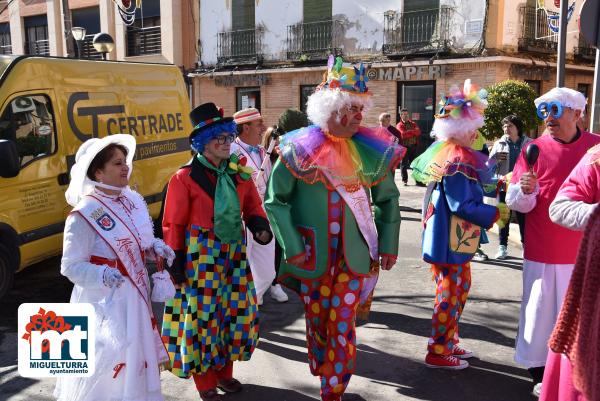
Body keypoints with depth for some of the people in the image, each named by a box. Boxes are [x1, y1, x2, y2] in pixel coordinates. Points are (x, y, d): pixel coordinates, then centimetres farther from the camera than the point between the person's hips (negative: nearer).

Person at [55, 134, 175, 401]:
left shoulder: (134, 200, 3)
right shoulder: (84, 214, -18)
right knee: (105, 371, 1)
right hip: (104, 302, -7)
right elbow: (71, 266, -17)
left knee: (135, 362, 21)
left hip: (135, 296, 7)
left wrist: (156, 248, -3)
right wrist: (102, 275, -33)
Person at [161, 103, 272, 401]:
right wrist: (176, 263, -11)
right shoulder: (185, 177, -12)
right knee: (203, 315, 4)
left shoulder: (238, 172, 3)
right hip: (200, 255, -5)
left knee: (233, 311, 14)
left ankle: (224, 372, 35)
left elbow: (252, 206, 11)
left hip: (233, 253, 6)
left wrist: (260, 226, -10)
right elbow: (173, 224, -10)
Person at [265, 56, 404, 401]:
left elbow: (388, 199, 9)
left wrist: (388, 244, 5)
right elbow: (276, 200, -4)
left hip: (353, 254, 0)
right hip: (312, 254, 0)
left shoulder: (372, 148, -2)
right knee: (317, 323, 15)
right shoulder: (300, 148, -8)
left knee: (342, 326, 1)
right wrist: (292, 247, -10)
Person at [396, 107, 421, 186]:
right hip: (404, 147, -3)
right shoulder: (399, 125, -1)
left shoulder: (413, 124, 12)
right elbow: (403, 134, -18)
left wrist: (409, 132, -15)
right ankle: (405, 180, 12)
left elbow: (418, 132, -3)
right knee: (404, 164, 3)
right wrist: (413, 132, -10)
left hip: (413, 146, 3)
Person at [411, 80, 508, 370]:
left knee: (459, 288, 20)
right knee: (450, 295, 2)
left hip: (455, 239, 10)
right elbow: (462, 206, -25)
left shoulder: (448, 151, 8)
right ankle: (438, 353, 15)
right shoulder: (458, 160, -22)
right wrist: (496, 213, -14)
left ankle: (448, 341, 34)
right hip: (451, 240, -10)